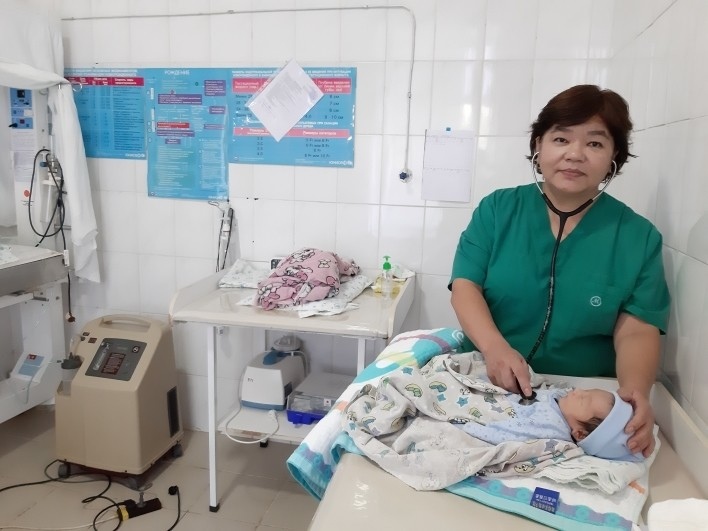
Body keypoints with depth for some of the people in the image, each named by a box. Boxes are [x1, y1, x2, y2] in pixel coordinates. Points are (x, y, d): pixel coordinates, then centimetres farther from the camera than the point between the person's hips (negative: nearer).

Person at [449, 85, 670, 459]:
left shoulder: (638, 236, 3)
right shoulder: (497, 209, 2)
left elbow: (636, 330, -2)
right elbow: (465, 286, -4)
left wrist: (635, 392, -22)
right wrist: (494, 348, -22)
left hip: (584, 399, 3)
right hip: (486, 383, -2)